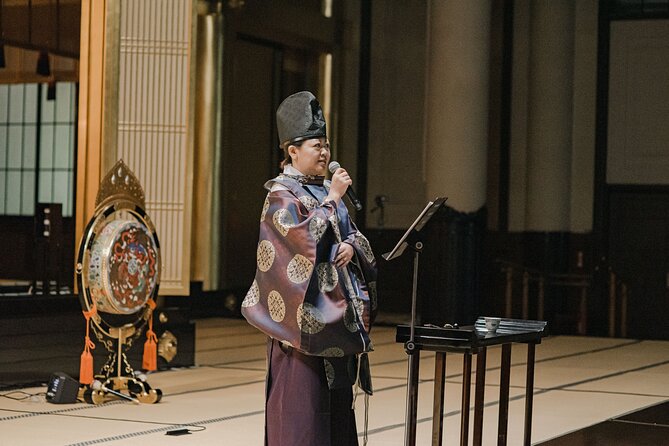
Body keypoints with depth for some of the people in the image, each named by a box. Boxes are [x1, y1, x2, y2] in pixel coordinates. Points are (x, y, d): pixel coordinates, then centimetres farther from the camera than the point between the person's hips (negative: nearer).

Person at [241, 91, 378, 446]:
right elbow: (305, 238, -20)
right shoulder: (281, 194, -8)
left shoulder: (326, 191, 15)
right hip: (304, 313, -7)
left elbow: (352, 234, 14)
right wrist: (332, 200, -14)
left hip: (335, 308, 7)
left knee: (336, 399, 9)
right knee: (302, 399, -6)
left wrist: (351, 246, -8)